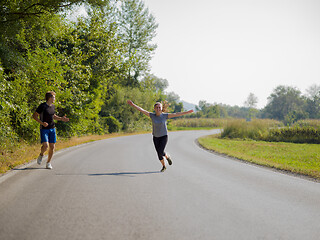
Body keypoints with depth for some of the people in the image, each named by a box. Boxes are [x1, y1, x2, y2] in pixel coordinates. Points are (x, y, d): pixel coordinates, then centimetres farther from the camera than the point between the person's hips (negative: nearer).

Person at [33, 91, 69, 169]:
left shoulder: (52, 106, 10)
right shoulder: (42, 106, -10)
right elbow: (34, 116, -10)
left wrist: (61, 118, 9)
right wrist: (42, 123, -22)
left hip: (52, 129, 6)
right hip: (44, 129, -6)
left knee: (52, 147, 2)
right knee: (45, 146, -20)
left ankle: (48, 163, 15)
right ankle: (41, 155, 13)